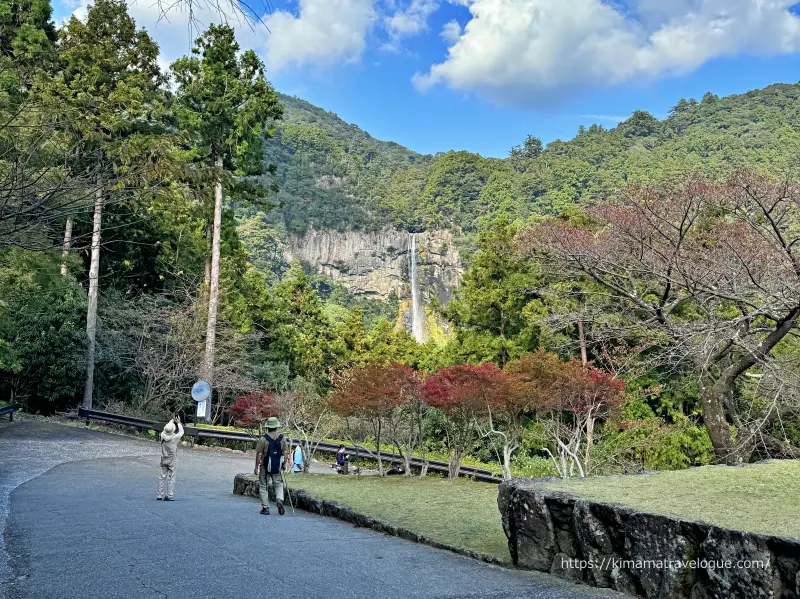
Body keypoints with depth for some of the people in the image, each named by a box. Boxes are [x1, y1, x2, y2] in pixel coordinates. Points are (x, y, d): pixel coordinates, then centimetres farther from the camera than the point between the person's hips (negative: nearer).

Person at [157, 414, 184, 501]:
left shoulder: (162, 436, -8)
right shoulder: (175, 437, -18)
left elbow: (166, 427, 12)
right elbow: (181, 432, 2)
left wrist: (172, 420, 17)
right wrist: (178, 423, 12)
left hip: (163, 460, 4)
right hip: (171, 461, -4)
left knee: (162, 476, 11)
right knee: (171, 477, 3)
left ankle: (159, 495, 14)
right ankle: (169, 496, 3)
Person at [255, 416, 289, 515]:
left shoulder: (263, 439, -11)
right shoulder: (282, 438, -1)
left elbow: (259, 454, -10)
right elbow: (286, 454, -1)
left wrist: (256, 467, 0)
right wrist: (283, 465, 11)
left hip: (265, 467, -2)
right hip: (277, 467, 2)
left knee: (263, 487, 10)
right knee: (279, 485, 17)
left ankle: (265, 508, 11)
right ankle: (279, 499, -8)